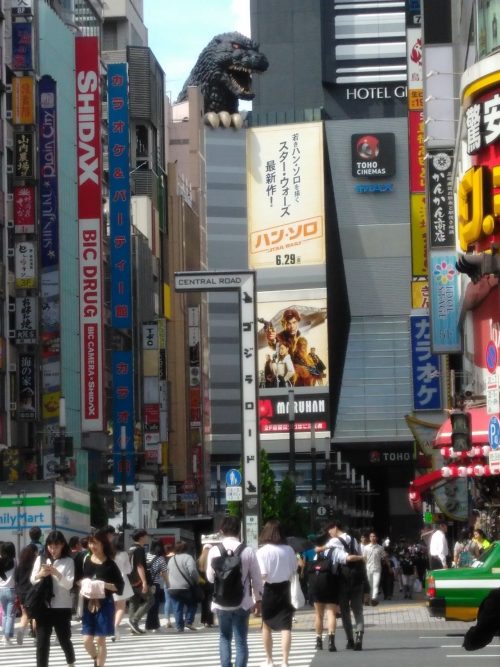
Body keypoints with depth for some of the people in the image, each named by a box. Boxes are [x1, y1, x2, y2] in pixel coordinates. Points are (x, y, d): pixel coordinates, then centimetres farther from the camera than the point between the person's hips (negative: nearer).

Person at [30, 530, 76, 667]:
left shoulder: (68, 561, -3)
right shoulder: (41, 558, 5)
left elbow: (69, 584, -9)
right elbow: (32, 580, 7)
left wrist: (57, 573, -23)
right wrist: (40, 575, -14)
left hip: (62, 607, -1)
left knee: (64, 639, 11)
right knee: (42, 641, -2)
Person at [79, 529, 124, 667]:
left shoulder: (109, 564, -5)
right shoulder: (85, 561, 5)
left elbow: (119, 586, -5)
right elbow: (79, 580, 17)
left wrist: (103, 585, -19)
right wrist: (82, 584, -5)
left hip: (104, 604, -3)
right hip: (88, 604, 3)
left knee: (100, 640, 0)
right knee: (87, 640, 2)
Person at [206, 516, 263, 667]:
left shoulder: (214, 551, -7)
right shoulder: (248, 551, -8)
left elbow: (210, 577, 3)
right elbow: (256, 578, -2)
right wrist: (258, 599, 10)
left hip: (222, 603, 1)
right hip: (243, 603, -1)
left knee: (225, 638, 19)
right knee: (241, 641, 7)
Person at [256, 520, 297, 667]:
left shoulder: (262, 551, -14)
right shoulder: (289, 550, -1)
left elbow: (262, 575, -19)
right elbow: (294, 571, 9)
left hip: (269, 590, -2)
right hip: (284, 589, 2)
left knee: (267, 626, 16)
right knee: (285, 627, 0)